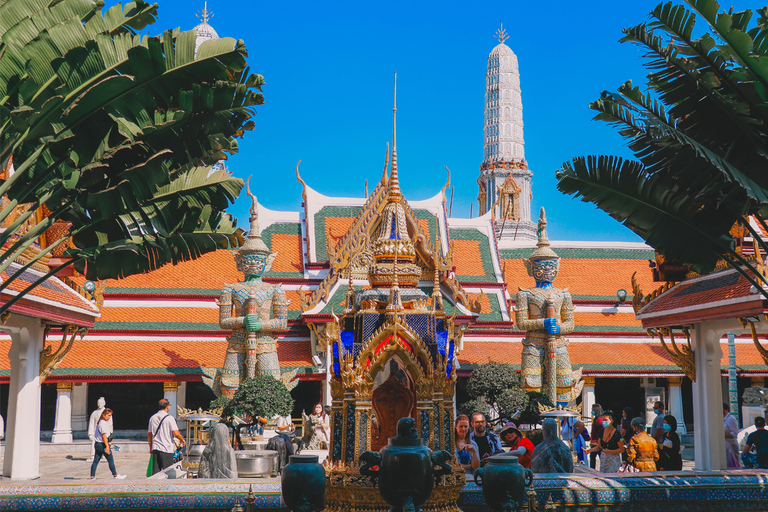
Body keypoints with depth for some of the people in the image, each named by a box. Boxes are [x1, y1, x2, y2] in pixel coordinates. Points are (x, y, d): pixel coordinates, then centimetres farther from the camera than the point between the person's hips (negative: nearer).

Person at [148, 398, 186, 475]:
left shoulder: (152, 418, 9)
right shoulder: (169, 418, -9)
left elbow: (149, 435, 14)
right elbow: (176, 434, -15)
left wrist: (151, 448, 24)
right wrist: (182, 440, 4)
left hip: (155, 448, 5)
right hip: (167, 449, -5)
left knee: (155, 472, 6)